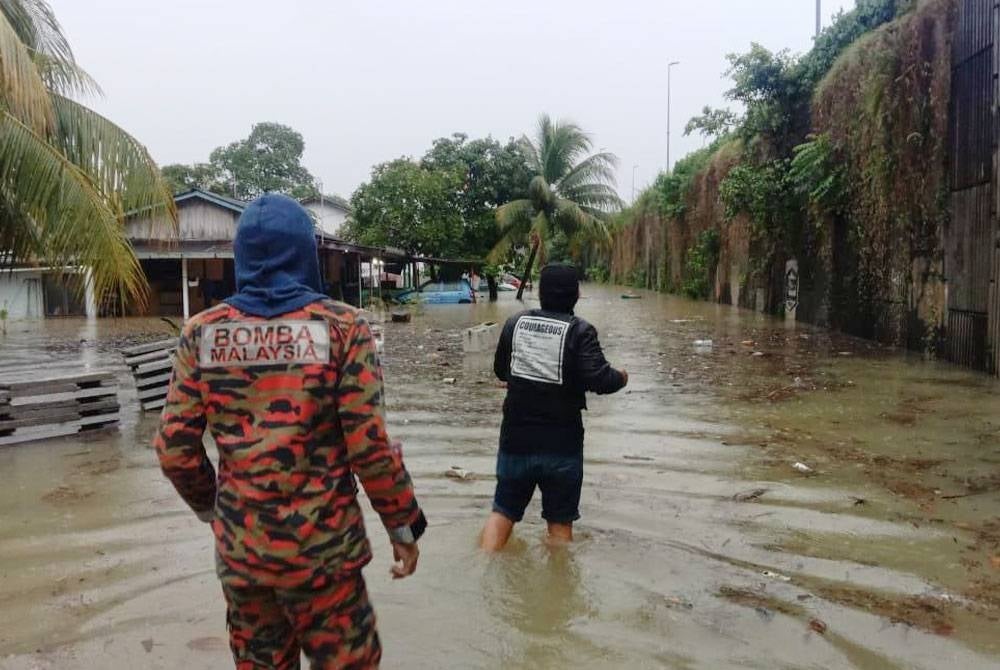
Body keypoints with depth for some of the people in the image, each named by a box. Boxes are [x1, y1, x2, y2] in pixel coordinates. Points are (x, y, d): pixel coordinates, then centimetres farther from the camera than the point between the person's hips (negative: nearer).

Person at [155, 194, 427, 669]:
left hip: (240, 549, 4)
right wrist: (404, 525, -1)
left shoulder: (201, 333, -3)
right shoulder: (340, 326, -12)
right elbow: (369, 444, -14)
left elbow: (174, 449, -1)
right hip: (321, 548, -3)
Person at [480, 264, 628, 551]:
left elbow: (500, 371, 14)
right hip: (561, 443, -3)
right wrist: (621, 378, 0)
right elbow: (598, 379, -20)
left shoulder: (515, 323, 2)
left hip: (516, 438, 3)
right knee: (560, 522, 11)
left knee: (502, 512, 15)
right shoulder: (579, 331, -10)